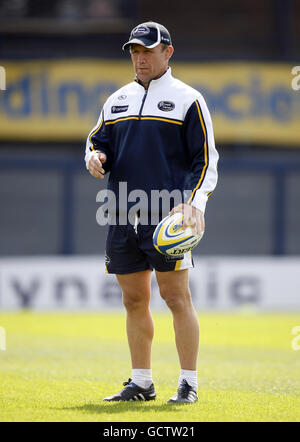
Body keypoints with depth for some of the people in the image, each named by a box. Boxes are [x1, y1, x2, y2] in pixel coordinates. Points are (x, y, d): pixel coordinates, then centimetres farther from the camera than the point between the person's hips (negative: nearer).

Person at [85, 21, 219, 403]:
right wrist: (95, 156, -3)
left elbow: (205, 159, -1)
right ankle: (141, 382, 15)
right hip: (124, 218, 5)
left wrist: (194, 202, -15)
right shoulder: (117, 101, 17)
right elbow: (98, 141, 22)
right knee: (134, 300, 8)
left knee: (176, 297, -8)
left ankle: (188, 383, -4)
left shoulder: (187, 100, 2)